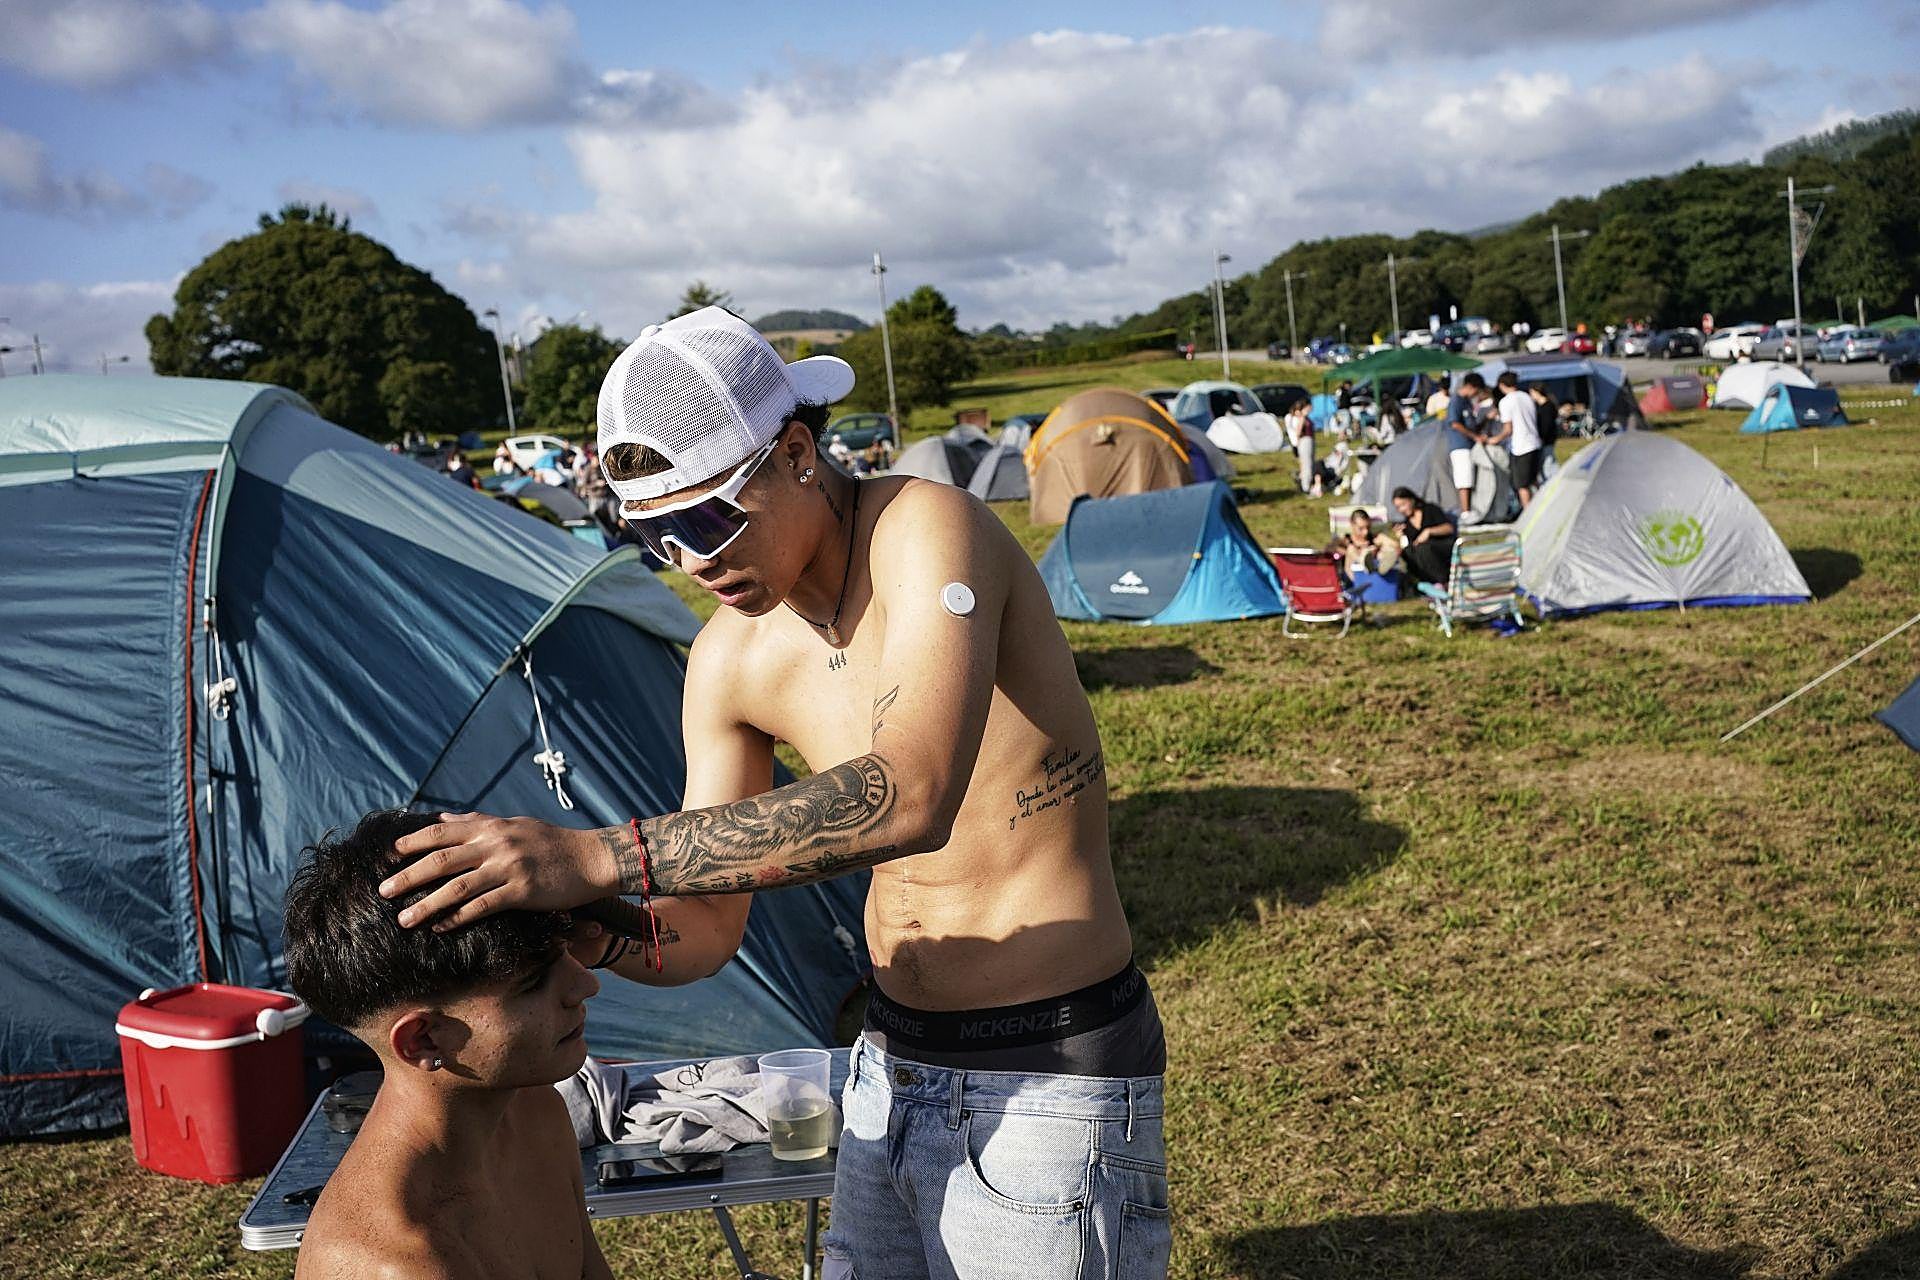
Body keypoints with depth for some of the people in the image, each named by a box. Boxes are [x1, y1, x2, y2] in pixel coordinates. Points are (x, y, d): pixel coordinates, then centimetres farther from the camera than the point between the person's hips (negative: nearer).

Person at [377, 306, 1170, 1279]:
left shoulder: (926, 528, -21)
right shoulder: (730, 661, 0)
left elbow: (910, 797, -38)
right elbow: (709, 927, 4)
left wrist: (603, 857, -40)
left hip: (1051, 1078, -7)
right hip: (892, 1064, 7)